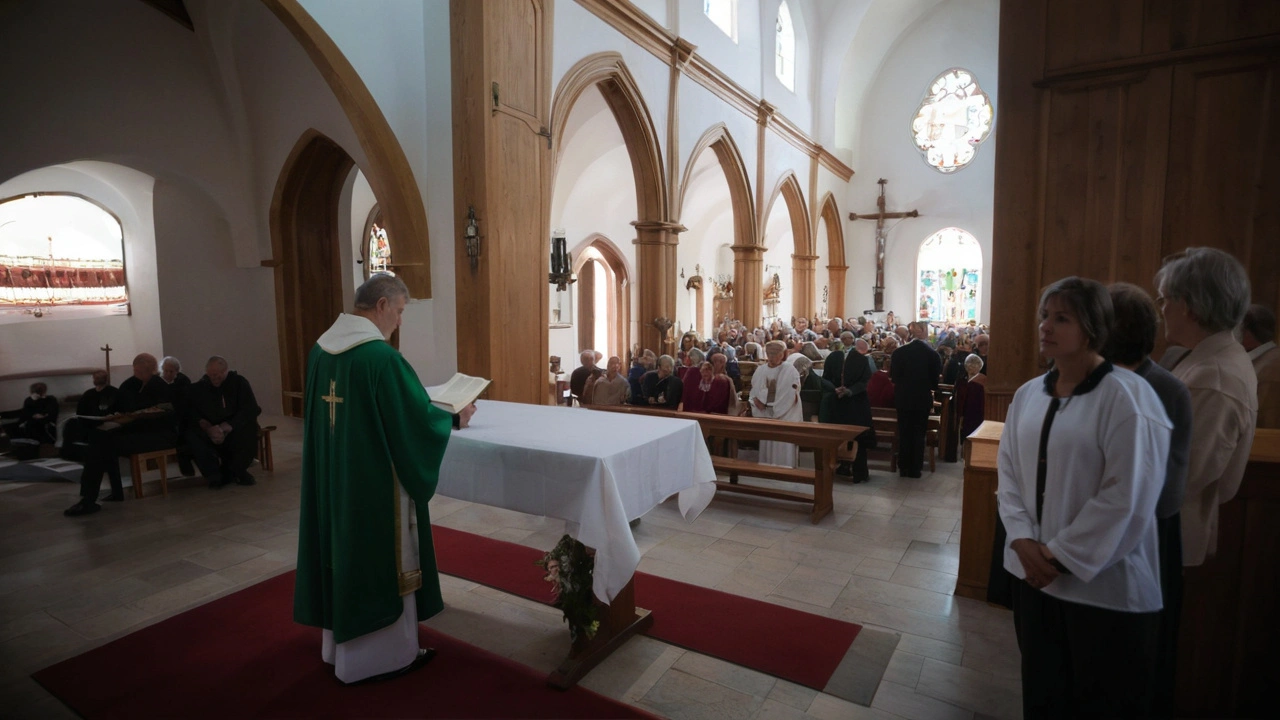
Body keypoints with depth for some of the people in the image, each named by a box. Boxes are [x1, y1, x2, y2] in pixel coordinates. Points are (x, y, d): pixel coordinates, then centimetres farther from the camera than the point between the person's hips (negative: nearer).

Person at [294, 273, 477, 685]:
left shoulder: (320, 349, 3)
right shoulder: (382, 356, -23)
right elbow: (416, 416, -18)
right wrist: (456, 419, 1)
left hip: (332, 475, 9)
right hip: (375, 480, -8)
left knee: (343, 551, 21)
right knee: (380, 559, 7)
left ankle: (340, 644, 37)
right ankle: (386, 653, 23)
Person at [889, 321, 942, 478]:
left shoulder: (899, 352, -10)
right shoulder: (932, 354, -9)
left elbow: (894, 377, -3)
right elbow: (935, 379, -2)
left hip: (903, 399, 0)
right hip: (923, 399, 0)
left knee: (904, 433, 10)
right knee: (919, 434, 9)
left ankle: (903, 467, 13)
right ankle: (915, 468, 12)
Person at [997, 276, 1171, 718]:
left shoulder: (1127, 396, -13)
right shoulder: (1028, 395, 5)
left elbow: (1127, 498, -17)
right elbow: (1008, 472, 6)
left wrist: (1061, 555, -15)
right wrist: (1024, 541, -7)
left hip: (1104, 586, -5)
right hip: (1032, 573, 5)